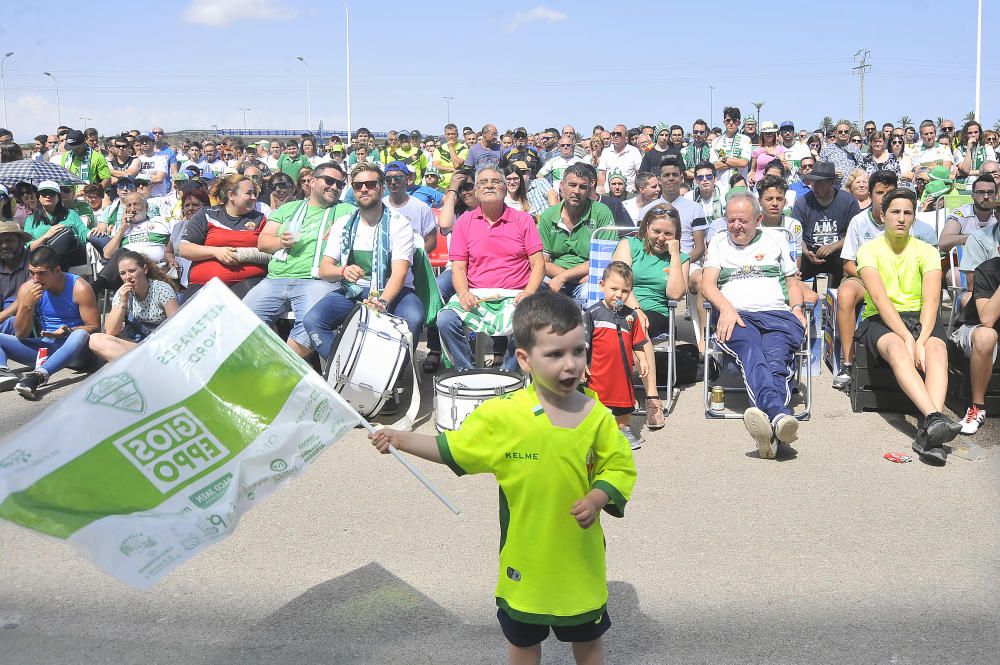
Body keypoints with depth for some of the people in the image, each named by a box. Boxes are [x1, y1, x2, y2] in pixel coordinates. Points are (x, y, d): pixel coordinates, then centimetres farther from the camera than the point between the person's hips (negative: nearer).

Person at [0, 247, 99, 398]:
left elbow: (94, 327, -11)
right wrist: (27, 305, -18)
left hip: (73, 348, -4)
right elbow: (20, 334, -2)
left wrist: (68, 332, -29)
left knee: (80, 335, -38)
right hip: (44, 348, 5)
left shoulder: (79, 288, -12)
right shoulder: (27, 289, -2)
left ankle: (38, 375, -52)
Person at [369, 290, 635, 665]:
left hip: (580, 558, 1)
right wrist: (402, 440, -12)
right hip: (524, 559, 0)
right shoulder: (500, 415, -15)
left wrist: (598, 497, -20)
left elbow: (621, 466, -2)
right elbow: (453, 450, -3)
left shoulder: (596, 416, -12)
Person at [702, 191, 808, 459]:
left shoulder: (776, 242, 29)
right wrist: (726, 308, -9)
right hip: (736, 316, -1)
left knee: (776, 357, -35)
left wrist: (796, 308, 7)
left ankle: (768, 423, -60)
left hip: (777, 314, 2)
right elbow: (707, 284, 12)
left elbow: (793, 282, 30)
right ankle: (779, 415, -63)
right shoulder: (718, 243, 26)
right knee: (752, 353, -38)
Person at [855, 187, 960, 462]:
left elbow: (931, 300, -6)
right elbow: (880, 298, -13)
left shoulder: (926, 251, 8)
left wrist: (921, 339, -24)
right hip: (880, 319, -2)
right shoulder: (869, 249, 2)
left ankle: (929, 431, -52)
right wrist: (908, 339, -25)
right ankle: (936, 418, -57)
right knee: (897, 349, -37)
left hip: (920, 317, 2)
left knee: (937, 349, -33)